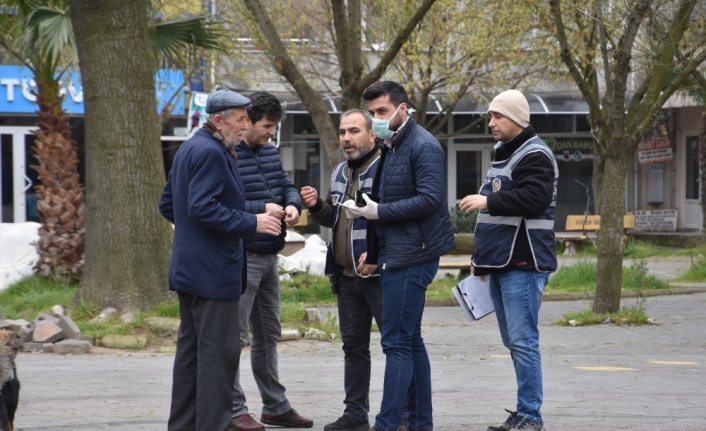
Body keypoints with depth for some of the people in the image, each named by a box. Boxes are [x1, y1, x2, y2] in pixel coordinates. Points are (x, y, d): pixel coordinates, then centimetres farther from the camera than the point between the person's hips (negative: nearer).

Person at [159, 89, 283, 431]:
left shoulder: (189, 149, 16)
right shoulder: (211, 153, -16)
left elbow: (168, 204, 21)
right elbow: (203, 207, -24)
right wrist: (251, 223, -20)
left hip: (189, 270, 11)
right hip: (214, 271, -11)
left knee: (191, 349, 13)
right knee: (219, 352, -8)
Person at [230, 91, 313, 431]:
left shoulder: (270, 152, 11)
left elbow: (286, 185, 19)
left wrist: (292, 204, -3)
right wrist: (261, 209, -20)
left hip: (269, 256, 9)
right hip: (242, 258, -9)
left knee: (268, 335, 16)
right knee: (235, 336, -4)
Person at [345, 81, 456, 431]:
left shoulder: (424, 147, -12)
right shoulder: (392, 147, 17)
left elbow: (430, 200, -22)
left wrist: (379, 212, -20)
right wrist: (374, 250, 15)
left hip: (412, 256, -10)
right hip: (396, 254, 10)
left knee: (397, 342, -11)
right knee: (410, 341, 12)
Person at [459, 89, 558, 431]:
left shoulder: (534, 155, -10)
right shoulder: (504, 154, 21)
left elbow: (535, 197, -25)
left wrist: (488, 201, -22)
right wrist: (482, 257, 27)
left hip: (523, 264, -10)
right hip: (501, 263, 10)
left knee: (522, 341, -11)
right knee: (514, 341, 12)